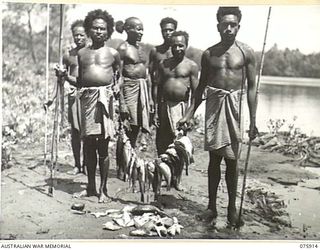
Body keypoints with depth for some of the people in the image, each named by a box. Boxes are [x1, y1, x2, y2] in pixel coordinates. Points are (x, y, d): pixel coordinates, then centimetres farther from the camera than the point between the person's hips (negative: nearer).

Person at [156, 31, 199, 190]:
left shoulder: (191, 66, 0)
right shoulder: (163, 64, 9)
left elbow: (195, 91, -1)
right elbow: (158, 87, 11)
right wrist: (155, 109, 6)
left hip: (181, 106, -3)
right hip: (164, 105, 3)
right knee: (161, 142, 8)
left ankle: (177, 180, 13)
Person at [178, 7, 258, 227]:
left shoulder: (246, 52, 1)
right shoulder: (209, 54, 7)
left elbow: (251, 87, 1)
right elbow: (201, 87, 14)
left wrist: (253, 121, -4)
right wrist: (189, 115, 10)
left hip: (234, 105, -1)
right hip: (213, 104, 2)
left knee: (232, 160, 3)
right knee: (214, 158, 5)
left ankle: (232, 208, 16)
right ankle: (212, 206, 16)